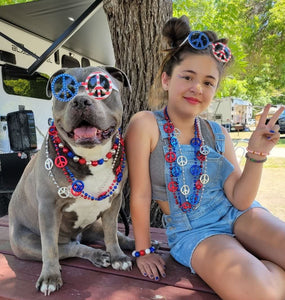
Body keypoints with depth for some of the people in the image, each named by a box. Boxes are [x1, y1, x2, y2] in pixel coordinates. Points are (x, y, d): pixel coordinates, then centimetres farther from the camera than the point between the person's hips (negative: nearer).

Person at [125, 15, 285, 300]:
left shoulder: (217, 134, -1)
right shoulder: (145, 124, -15)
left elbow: (240, 200, -3)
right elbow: (140, 194, -11)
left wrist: (257, 153, -17)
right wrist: (143, 250, -3)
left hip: (237, 215, 4)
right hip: (191, 231, -3)